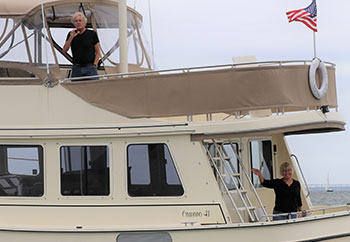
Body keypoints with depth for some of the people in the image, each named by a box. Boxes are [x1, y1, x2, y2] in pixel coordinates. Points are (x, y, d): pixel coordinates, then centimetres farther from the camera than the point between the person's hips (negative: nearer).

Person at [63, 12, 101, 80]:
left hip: (90, 68, -2)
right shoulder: (71, 34, 10)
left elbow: (98, 53, 4)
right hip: (76, 69, 3)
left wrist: (94, 65, -6)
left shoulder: (92, 34, 3)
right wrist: (71, 37, -7)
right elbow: (64, 50, 3)